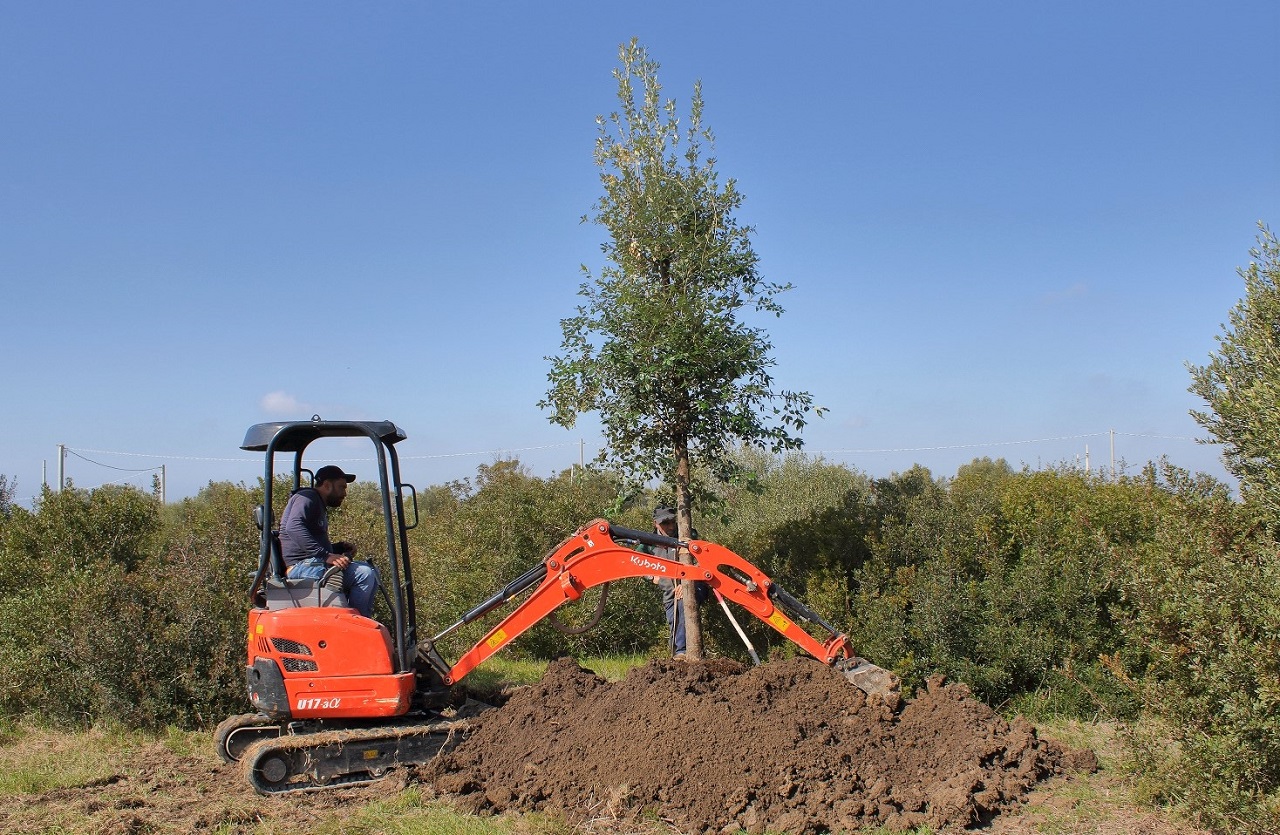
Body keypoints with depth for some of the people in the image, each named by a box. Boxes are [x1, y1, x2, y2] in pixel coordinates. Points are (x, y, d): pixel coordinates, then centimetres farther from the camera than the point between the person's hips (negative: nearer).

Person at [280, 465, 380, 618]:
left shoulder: (320, 506, 26)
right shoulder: (307, 498, -5)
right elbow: (293, 527, -25)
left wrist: (340, 548, 10)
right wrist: (326, 556, -29)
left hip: (313, 564, 11)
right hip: (303, 566, -11)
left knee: (371, 571, 10)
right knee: (364, 574, -23)